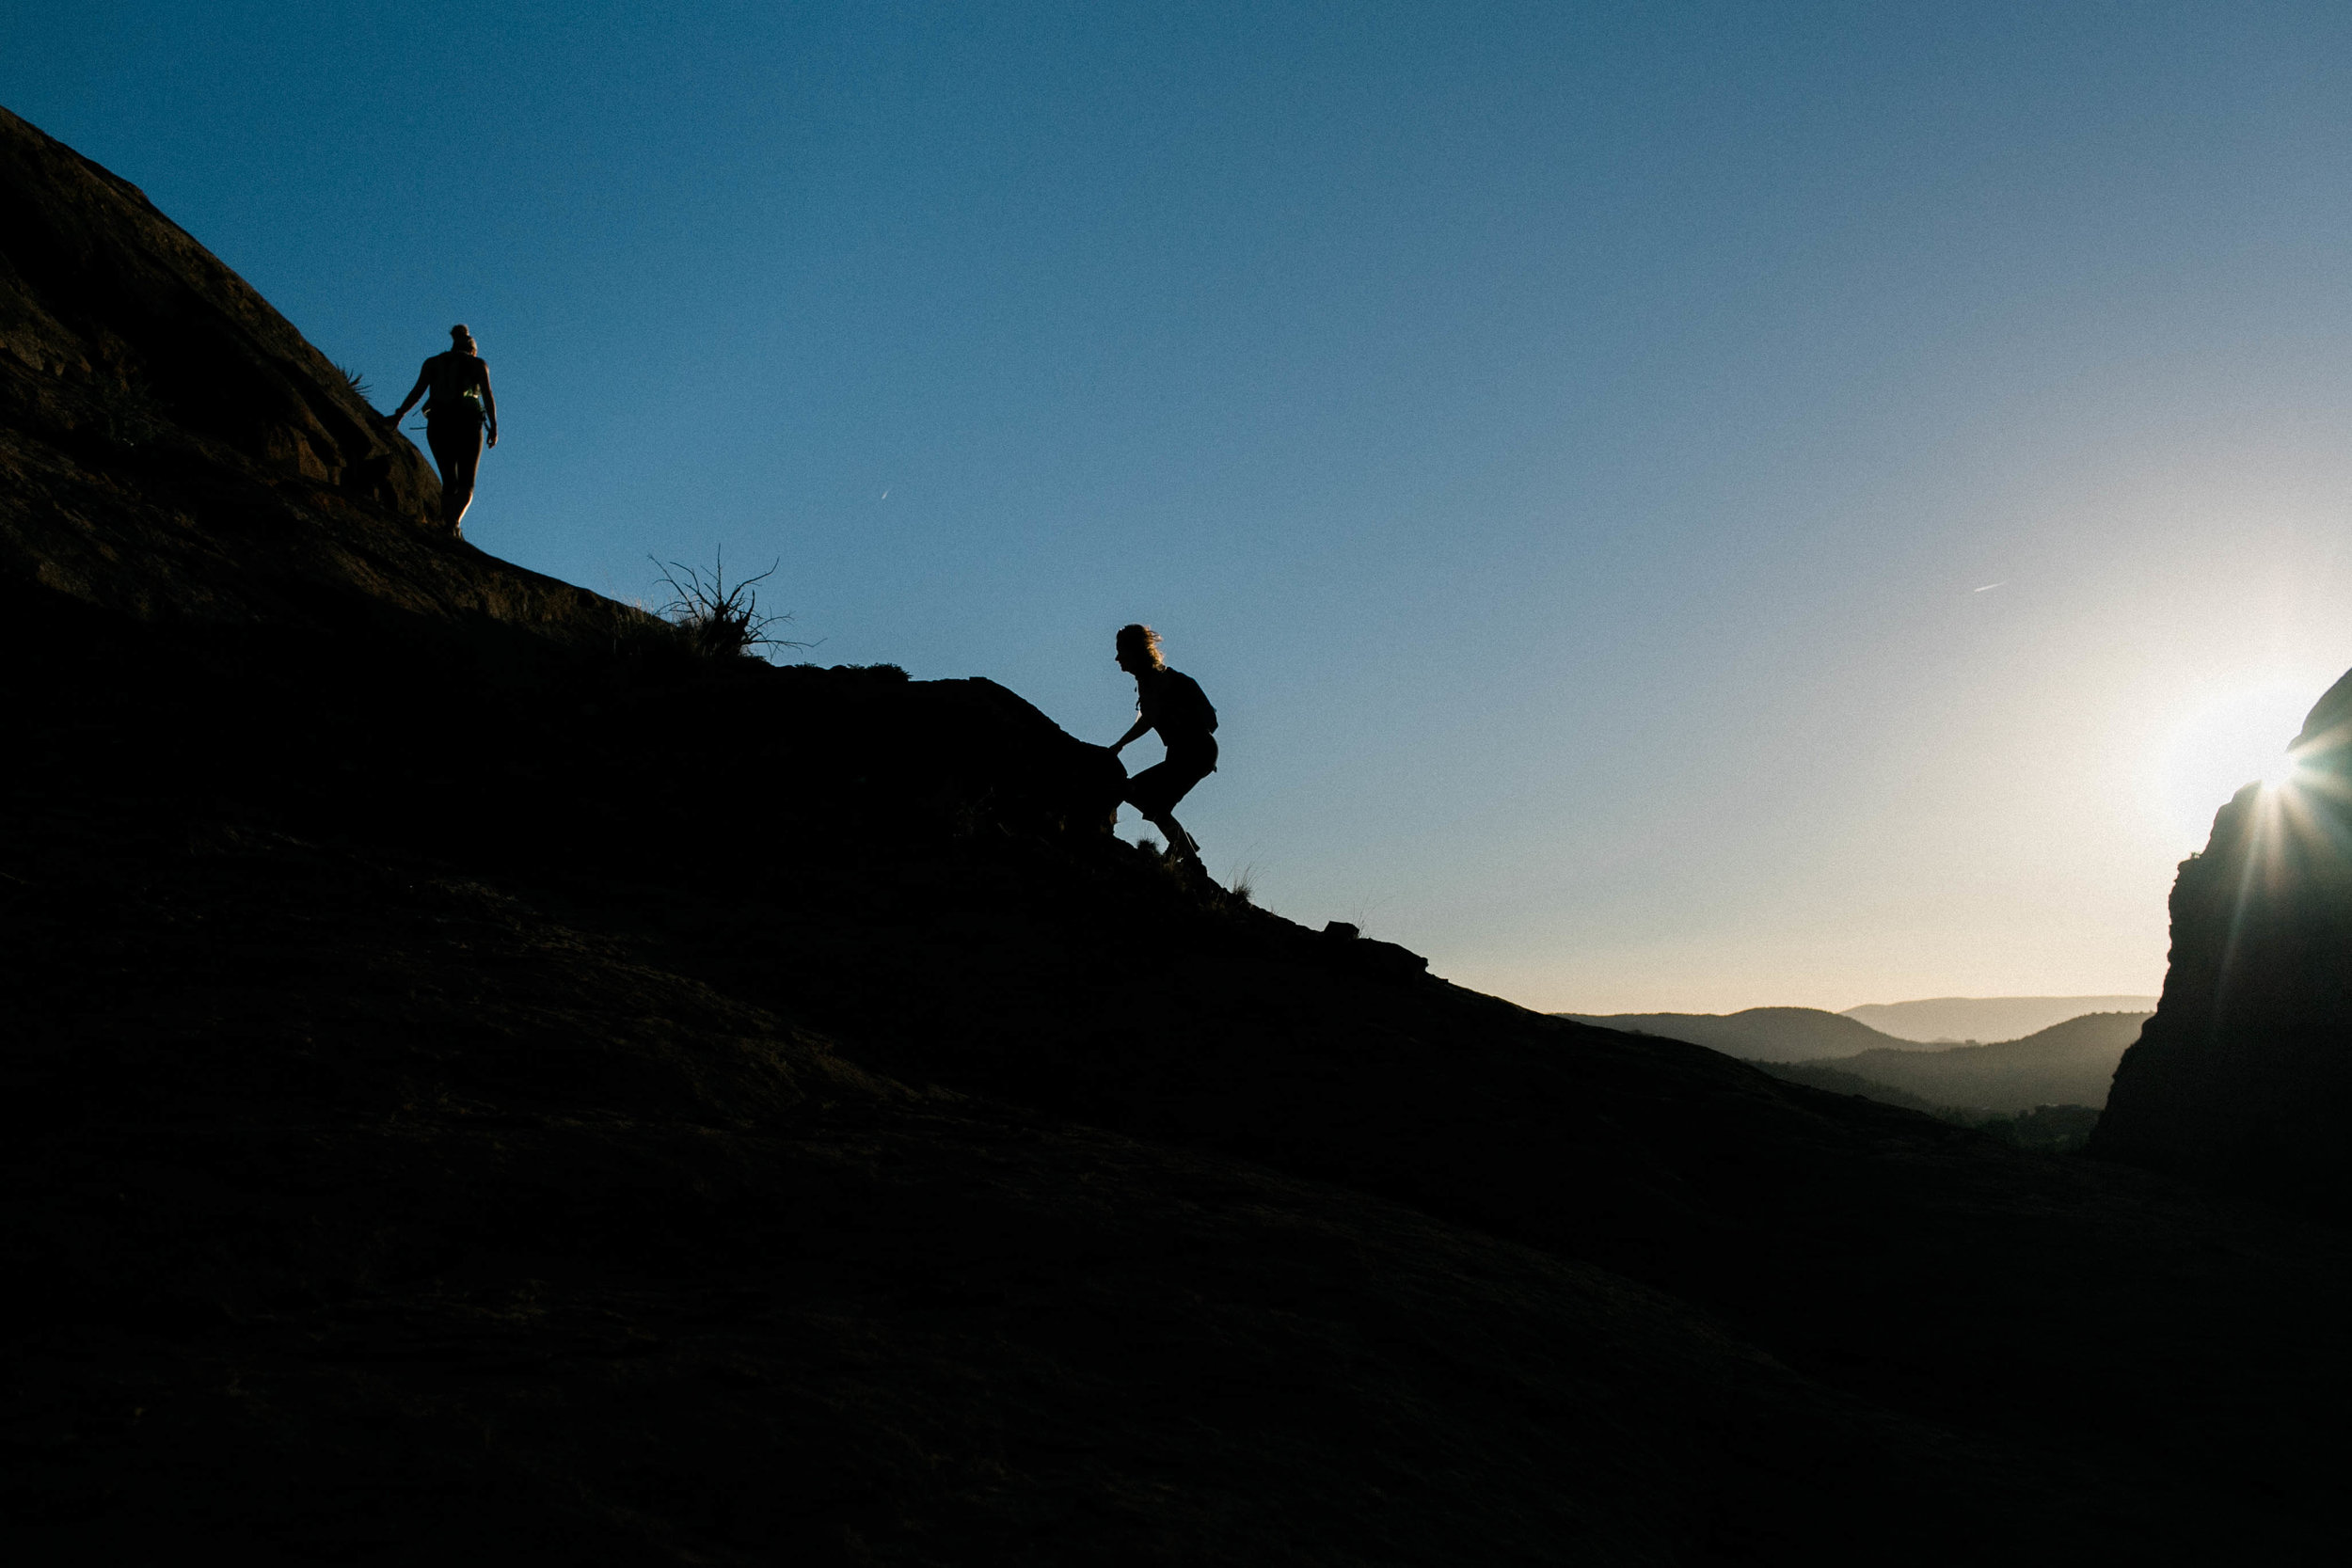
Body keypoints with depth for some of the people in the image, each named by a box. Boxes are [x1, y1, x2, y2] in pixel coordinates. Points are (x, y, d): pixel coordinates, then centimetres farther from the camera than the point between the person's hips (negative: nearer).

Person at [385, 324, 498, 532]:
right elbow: (487, 395, -3)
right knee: (466, 483, 0)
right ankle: (454, 520, -26)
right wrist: (493, 426, -9)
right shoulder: (477, 364, 11)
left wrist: (399, 414, 9)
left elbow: (417, 391, 5)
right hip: (467, 424, -2)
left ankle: (446, 522, -3)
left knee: (449, 482, 13)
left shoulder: (433, 363, 17)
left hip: (438, 424, 2)